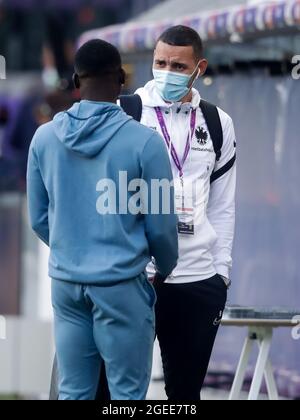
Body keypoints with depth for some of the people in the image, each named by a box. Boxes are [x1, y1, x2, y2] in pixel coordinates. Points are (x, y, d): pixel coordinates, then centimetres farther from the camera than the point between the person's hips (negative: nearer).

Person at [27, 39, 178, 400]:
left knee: (73, 393, 8)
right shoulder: (143, 141, -11)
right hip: (121, 283, -4)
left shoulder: (44, 138, 1)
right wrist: (166, 270, 17)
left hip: (66, 282, 4)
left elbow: (38, 218, 10)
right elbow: (160, 224, -3)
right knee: (127, 394, 2)